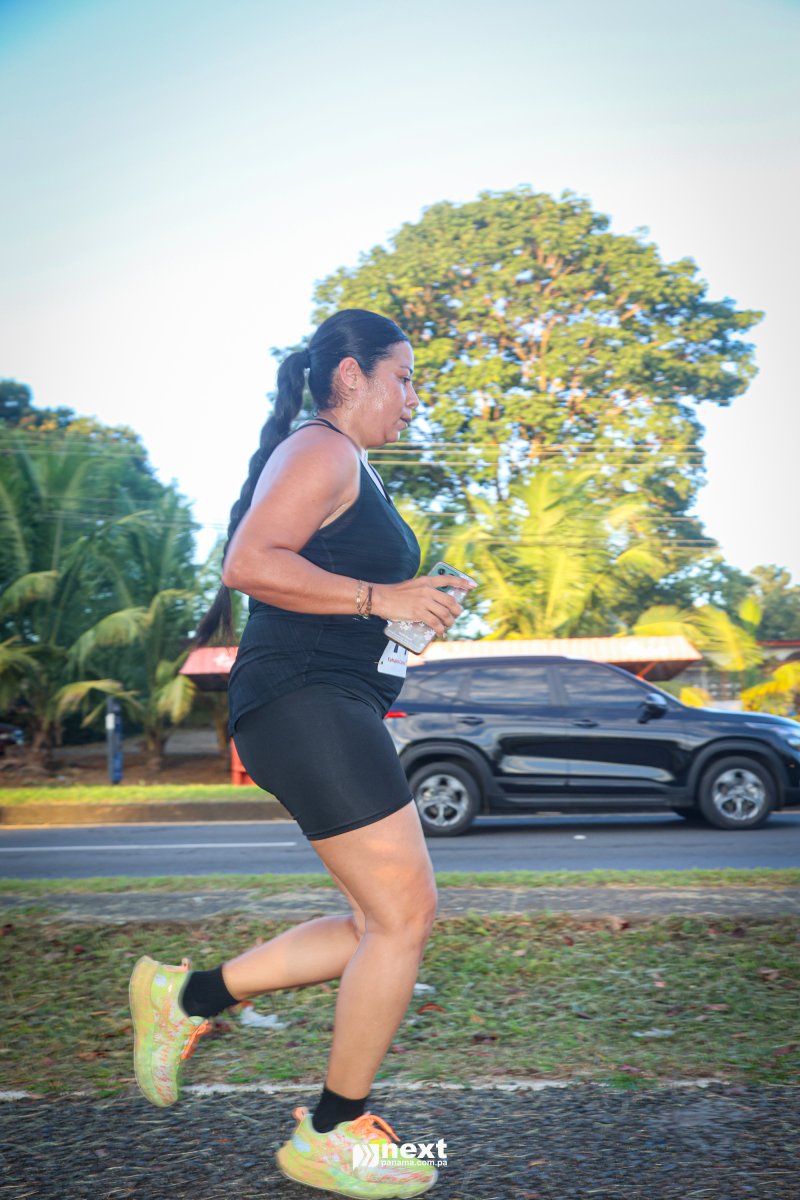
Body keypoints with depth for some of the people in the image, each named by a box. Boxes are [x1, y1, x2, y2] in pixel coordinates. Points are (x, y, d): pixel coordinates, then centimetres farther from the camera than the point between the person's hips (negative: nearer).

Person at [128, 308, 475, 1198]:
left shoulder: (348, 468, 24)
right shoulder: (322, 451, -8)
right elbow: (249, 563, -22)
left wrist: (411, 607, 21)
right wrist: (380, 597, -20)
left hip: (331, 713, 11)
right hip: (304, 700, -11)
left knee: (384, 925, 10)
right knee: (405, 913, -8)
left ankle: (188, 997, 18)